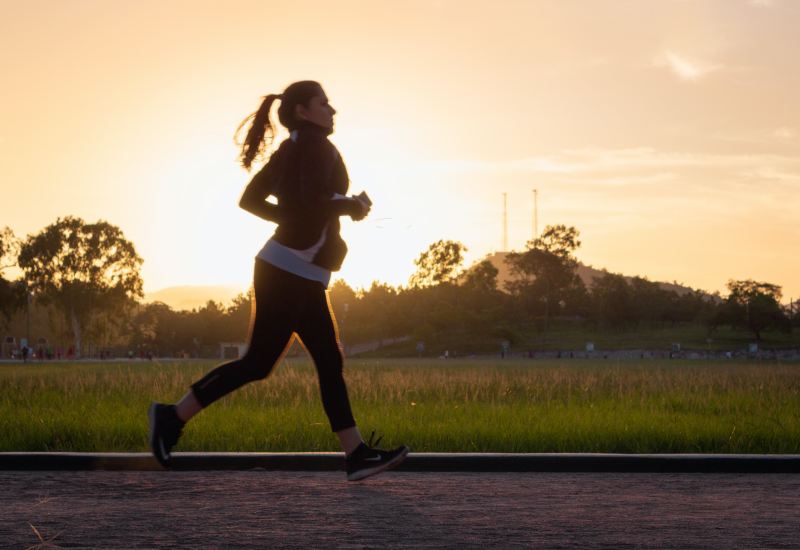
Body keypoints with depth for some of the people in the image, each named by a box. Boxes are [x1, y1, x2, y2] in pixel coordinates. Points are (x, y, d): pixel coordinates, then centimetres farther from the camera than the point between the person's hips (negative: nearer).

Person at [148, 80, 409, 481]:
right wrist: (353, 206, -7)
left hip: (302, 277, 10)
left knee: (329, 362, 5)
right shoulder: (315, 144, -11)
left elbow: (250, 200, 18)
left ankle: (357, 455, 3)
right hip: (289, 272, -10)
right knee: (258, 363, -6)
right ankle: (173, 416, 1)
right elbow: (316, 201, -25)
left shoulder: (289, 150, 16)